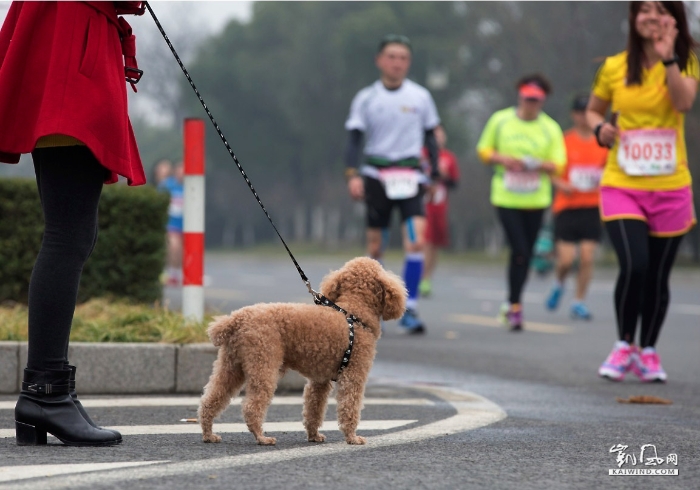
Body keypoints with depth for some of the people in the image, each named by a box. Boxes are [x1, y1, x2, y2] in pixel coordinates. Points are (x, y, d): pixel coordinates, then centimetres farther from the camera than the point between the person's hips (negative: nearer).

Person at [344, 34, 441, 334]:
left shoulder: (420, 96, 4)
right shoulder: (366, 98, 2)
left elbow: (430, 137, 13)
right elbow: (354, 138, 0)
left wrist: (434, 174, 10)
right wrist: (352, 175, -13)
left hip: (409, 177, 0)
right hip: (376, 175, 0)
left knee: (417, 241, -16)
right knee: (374, 246, 5)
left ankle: (409, 309, -11)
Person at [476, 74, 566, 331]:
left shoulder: (550, 128, 2)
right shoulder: (500, 120, 3)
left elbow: (558, 165, 0)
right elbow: (484, 151, 11)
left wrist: (539, 164, -20)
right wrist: (502, 159, -9)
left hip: (536, 200, 2)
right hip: (506, 198, -2)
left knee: (525, 254, 7)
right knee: (519, 250, -14)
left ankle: (512, 305, 24)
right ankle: (515, 305, -5)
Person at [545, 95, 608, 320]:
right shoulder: (564, 140, -2)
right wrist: (561, 184, -15)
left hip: (593, 207, 2)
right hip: (567, 206, -2)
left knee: (587, 257, -5)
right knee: (566, 259, -7)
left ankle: (579, 302, 8)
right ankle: (558, 284, 26)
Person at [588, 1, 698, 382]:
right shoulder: (614, 67, 2)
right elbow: (593, 110, 15)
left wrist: (668, 57, -25)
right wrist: (600, 129, -6)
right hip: (622, 186, -1)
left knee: (658, 276, 7)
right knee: (634, 265, -18)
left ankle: (648, 351, 27)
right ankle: (624, 345, 4)